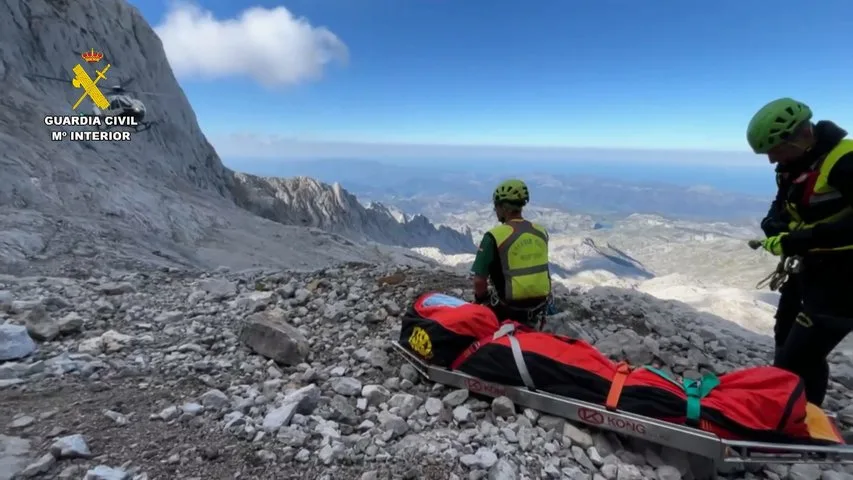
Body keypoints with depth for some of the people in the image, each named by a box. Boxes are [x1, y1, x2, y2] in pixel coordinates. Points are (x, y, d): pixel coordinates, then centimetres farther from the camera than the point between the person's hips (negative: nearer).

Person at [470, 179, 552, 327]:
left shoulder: (495, 236, -16)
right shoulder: (541, 232, 0)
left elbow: (479, 281, -16)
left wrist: (481, 301, 3)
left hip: (509, 308, -6)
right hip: (540, 306, 6)